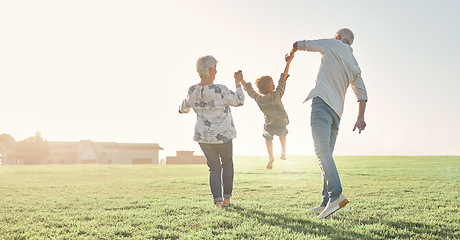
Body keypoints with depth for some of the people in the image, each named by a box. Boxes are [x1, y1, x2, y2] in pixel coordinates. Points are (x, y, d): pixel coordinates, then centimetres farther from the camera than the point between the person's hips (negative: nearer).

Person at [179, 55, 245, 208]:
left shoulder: (193, 91, -7)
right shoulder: (220, 90, -23)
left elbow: (185, 107, 12)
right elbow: (239, 101, -12)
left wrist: (182, 109, 36)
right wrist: (238, 82, 0)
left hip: (203, 135, 4)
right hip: (223, 135, -3)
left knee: (214, 167, 12)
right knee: (227, 164, 19)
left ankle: (218, 201, 0)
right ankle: (227, 198, 23)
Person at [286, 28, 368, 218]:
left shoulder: (332, 45, 10)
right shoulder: (354, 65, 25)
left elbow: (300, 44, 16)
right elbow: (362, 94, 16)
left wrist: (290, 53, 37)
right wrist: (360, 117, 10)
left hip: (322, 101, -7)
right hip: (337, 110, 7)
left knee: (322, 151, -18)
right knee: (326, 153, 10)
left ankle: (335, 194, -32)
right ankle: (326, 203, 7)